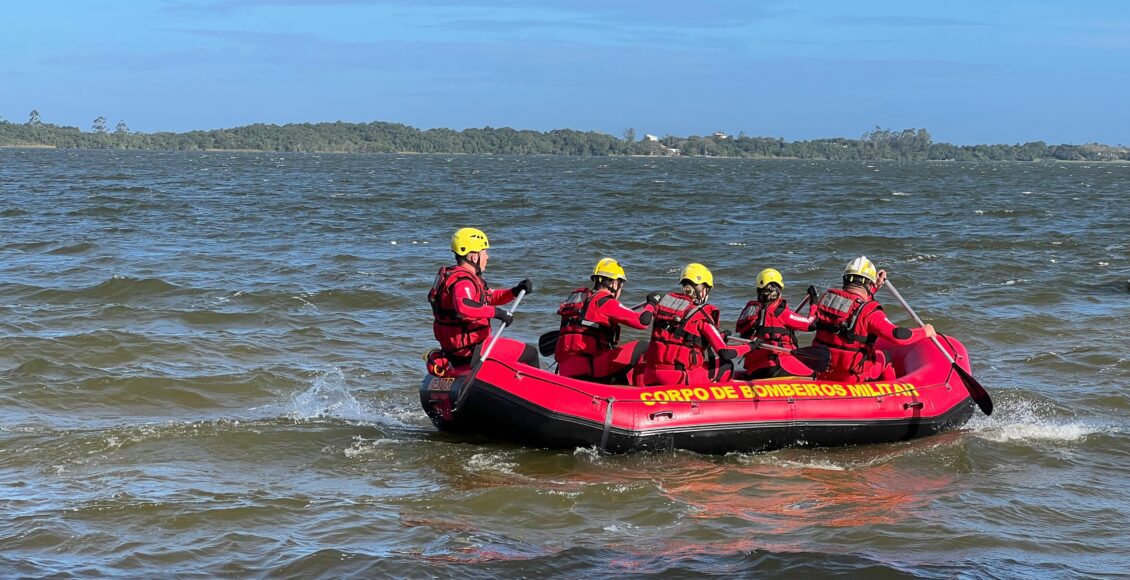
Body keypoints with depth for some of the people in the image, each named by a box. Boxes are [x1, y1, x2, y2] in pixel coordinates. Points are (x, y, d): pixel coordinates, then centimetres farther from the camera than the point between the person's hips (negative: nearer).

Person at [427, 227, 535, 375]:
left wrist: (515, 291, 3)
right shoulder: (463, 281, -22)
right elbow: (463, 308, -44)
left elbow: (489, 297, 19)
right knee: (529, 354, -6)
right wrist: (496, 312, -36)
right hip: (470, 350, -11)